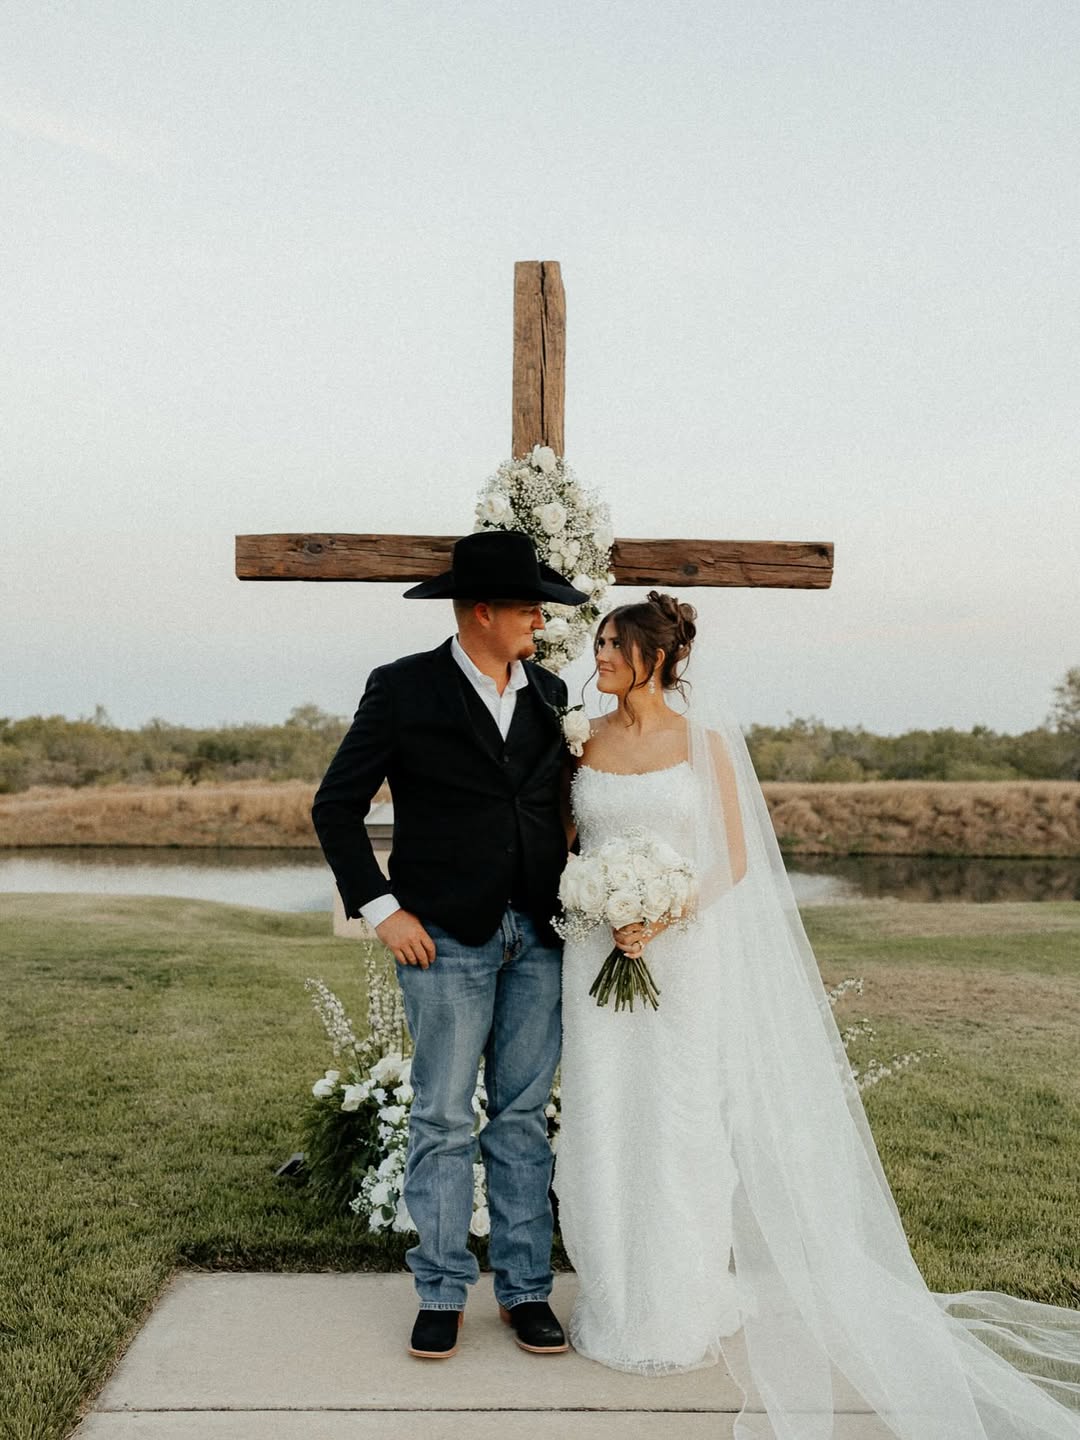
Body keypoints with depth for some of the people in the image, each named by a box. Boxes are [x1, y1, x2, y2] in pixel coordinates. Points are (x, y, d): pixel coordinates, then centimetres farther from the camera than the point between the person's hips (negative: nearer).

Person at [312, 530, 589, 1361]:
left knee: (524, 1117, 11)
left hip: (538, 938, 4)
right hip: (447, 939, -4)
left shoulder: (549, 693, 9)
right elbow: (336, 807, -3)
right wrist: (382, 909, -8)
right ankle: (442, 1292, 20)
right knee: (443, 1121, 4)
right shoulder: (405, 690, -5)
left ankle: (525, 1286, 23)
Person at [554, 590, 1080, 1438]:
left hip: (687, 956, -3)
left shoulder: (706, 741, -4)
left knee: (682, 1124, 3)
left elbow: (734, 858, -5)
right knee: (605, 1128, 6)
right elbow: (568, 841, 11)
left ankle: (685, 1312, 21)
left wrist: (667, 920, -17)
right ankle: (620, 1304, 24)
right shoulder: (587, 741, 5)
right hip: (602, 956, 3)